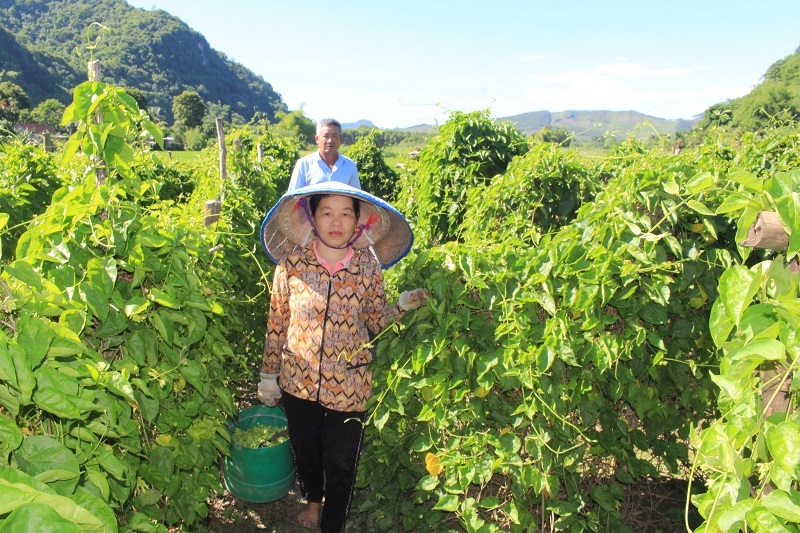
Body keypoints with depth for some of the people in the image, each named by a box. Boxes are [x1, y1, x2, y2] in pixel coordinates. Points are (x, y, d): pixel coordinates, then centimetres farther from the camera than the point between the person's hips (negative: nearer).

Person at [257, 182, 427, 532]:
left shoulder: (368, 265, -10)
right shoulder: (292, 262, -10)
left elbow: (376, 321, -2)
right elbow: (277, 322, -1)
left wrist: (402, 306, -22)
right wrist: (268, 374, 4)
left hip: (348, 384, -1)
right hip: (298, 379, 2)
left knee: (341, 463, 12)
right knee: (304, 450, 24)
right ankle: (313, 499, 57)